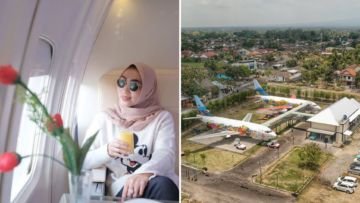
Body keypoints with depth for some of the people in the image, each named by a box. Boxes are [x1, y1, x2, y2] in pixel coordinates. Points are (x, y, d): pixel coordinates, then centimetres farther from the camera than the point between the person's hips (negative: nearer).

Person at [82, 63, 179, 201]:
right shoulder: (104, 119, 12)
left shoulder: (162, 117, 7)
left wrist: (145, 172, -35)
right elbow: (83, 161, 8)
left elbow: (165, 153, -12)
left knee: (162, 184, -35)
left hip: (161, 184, 1)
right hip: (121, 187, -1)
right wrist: (107, 151, -14)